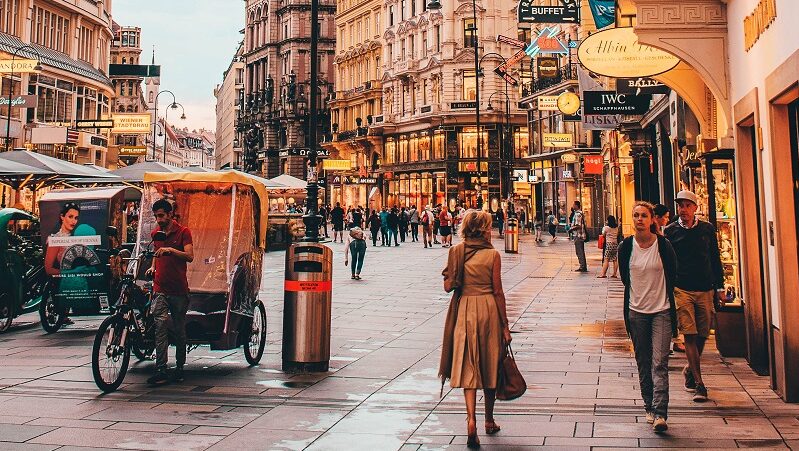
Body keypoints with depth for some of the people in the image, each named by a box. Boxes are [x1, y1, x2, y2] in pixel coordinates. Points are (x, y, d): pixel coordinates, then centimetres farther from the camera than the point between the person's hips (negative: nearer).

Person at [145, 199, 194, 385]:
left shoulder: (183, 232, -2)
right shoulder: (155, 233, 14)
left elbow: (190, 256, -13)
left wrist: (171, 250, -27)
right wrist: (153, 267, 13)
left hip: (179, 289, -3)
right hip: (160, 288, 3)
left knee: (179, 329, 6)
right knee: (160, 326, -11)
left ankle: (179, 368, 19)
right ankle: (161, 370, -14)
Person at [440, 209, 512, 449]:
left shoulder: (456, 251, 0)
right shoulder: (492, 254, -6)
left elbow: (448, 286, -1)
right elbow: (498, 291, -6)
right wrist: (505, 325, 0)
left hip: (463, 310, 1)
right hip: (488, 309, -1)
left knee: (468, 366, 4)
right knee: (489, 364, 14)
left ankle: (471, 418, -16)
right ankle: (489, 421, 28)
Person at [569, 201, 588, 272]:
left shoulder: (577, 214, -16)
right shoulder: (580, 213, 15)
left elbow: (578, 225, -23)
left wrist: (571, 229, -11)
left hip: (578, 235, -10)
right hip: (581, 235, 10)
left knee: (579, 252, -6)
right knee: (581, 252, 14)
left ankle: (583, 267, -4)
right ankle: (584, 267, 19)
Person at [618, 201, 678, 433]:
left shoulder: (664, 245, -7)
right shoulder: (626, 246, 0)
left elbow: (672, 275, 7)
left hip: (661, 310, -3)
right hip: (636, 311, 3)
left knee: (659, 363, -9)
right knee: (643, 363, 10)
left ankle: (660, 413, -12)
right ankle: (649, 408, 22)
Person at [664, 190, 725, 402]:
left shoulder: (707, 229, 8)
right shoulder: (670, 230, 3)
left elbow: (715, 259, 13)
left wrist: (719, 287, 10)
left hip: (705, 289, 3)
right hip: (681, 289, -2)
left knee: (702, 335, 8)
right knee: (690, 335, -7)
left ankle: (690, 369, 32)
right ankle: (699, 384, -6)